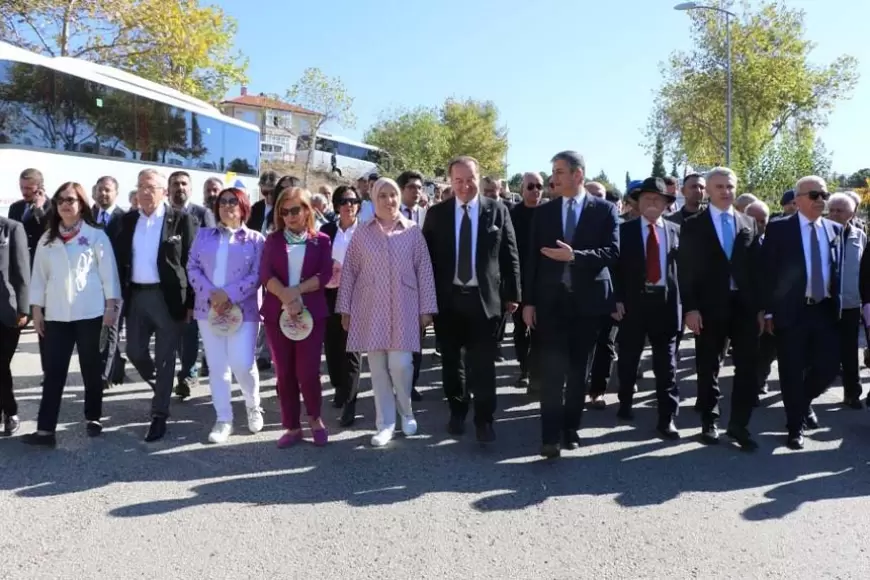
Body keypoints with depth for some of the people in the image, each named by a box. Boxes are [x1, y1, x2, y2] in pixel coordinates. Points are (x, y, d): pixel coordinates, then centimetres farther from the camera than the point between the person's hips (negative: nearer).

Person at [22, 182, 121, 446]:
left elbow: (108, 271, -3)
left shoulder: (96, 235, -1)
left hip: (89, 312, -3)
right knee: (54, 371, 0)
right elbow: (39, 275, 12)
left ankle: (93, 418, 22)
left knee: (91, 368, 8)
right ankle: (45, 429, 0)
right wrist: (37, 309, 8)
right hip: (56, 314, 3)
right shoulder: (47, 239, 11)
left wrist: (111, 307, -7)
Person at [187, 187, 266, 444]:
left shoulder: (255, 239, 2)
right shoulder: (204, 235, 11)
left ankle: (253, 406, 20)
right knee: (217, 366, 6)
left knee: (242, 364, -9)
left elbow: (257, 275, -6)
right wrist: (211, 295, -11)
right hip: (209, 309, 3)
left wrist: (229, 295, -16)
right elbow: (192, 268, 4)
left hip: (243, 310, -3)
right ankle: (223, 420, 15)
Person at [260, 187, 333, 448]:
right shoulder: (273, 240, 8)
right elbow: (265, 274, -4)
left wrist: (296, 291, -18)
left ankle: (315, 418, 20)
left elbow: (325, 275, -7)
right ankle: (292, 427, 17)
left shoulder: (321, 240, 5)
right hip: (277, 313, 2)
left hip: (312, 313, -2)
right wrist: (286, 297, -19)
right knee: (284, 372, 5)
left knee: (308, 371, -5)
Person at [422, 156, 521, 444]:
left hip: (485, 297, -2)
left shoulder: (497, 211, 0)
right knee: (451, 361, 14)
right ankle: (457, 412, 31)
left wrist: (512, 294, 0)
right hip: (447, 298, 2)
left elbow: (510, 255, 2)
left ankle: (484, 419, 15)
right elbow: (427, 256, 2)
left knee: (483, 364, 3)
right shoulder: (436, 213, 2)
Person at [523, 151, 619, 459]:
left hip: (587, 299, 0)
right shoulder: (543, 212, 7)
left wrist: (574, 256, -22)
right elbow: (533, 258, 6)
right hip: (551, 300, 1)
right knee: (553, 369, -5)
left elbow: (612, 252, -8)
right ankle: (551, 434, -2)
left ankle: (571, 428, 21)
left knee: (578, 369, 9)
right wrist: (528, 301, 1)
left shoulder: (605, 210, 2)